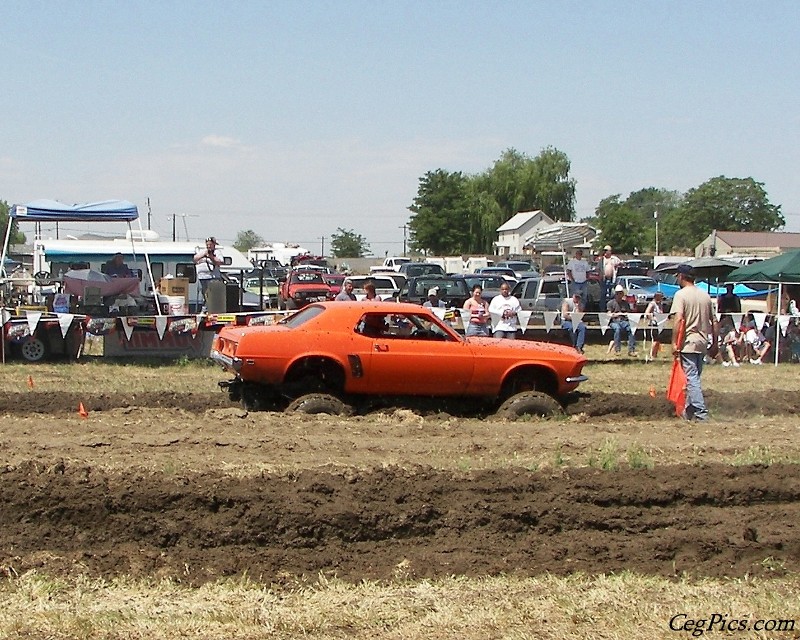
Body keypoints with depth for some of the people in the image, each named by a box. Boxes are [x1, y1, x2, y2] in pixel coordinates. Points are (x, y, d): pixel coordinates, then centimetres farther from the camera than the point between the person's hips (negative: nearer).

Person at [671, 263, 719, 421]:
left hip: (688, 342, -7)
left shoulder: (681, 294, -9)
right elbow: (714, 321, 13)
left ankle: (701, 412, -14)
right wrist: (715, 343, 18)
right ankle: (689, 411, 25)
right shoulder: (705, 295, 11)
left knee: (692, 378, -6)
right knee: (694, 377, 16)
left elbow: (678, 319, -20)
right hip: (703, 342, 7)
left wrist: (674, 343, -19)